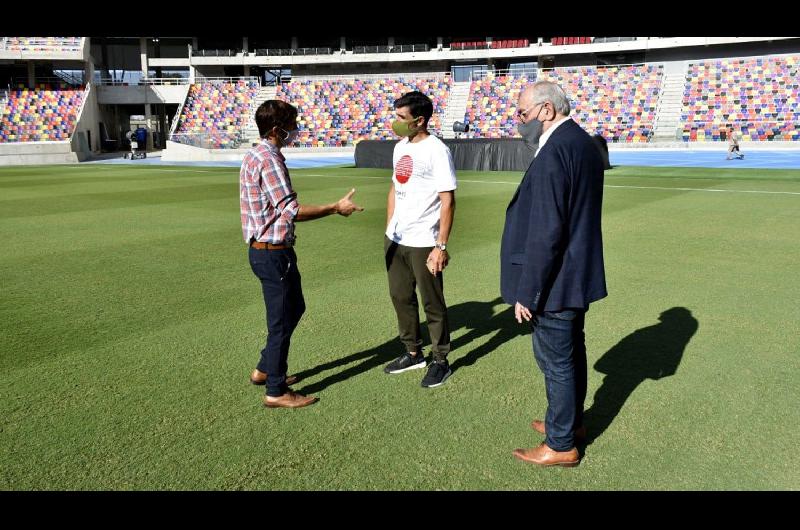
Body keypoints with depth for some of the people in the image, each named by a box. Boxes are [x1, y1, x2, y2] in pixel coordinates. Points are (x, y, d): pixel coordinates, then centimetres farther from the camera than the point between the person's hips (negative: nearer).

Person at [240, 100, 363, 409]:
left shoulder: (254, 156, 12)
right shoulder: (269, 160, -20)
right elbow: (291, 211, -26)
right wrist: (336, 208, -20)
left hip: (263, 249, 10)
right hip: (273, 253, -10)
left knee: (294, 308, 23)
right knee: (281, 320, 2)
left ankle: (264, 369, 34)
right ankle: (276, 391, 15)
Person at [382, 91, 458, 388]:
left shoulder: (436, 151, -14)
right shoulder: (400, 147, 10)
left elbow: (447, 201, -16)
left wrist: (441, 246, -19)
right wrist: (389, 229, 15)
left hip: (423, 243, -8)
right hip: (395, 240, 8)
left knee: (432, 303, 4)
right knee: (401, 297, 16)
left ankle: (440, 361, 20)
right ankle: (413, 354, 33)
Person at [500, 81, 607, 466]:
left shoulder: (553, 152, -23)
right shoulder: (584, 142, 8)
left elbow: (545, 232, -26)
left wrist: (526, 292, -20)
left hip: (556, 279, -10)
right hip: (580, 272, 10)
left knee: (556, 361, 5)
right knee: (572, 351, 22)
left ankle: (561, 445, 21)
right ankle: (571, 420, 41)